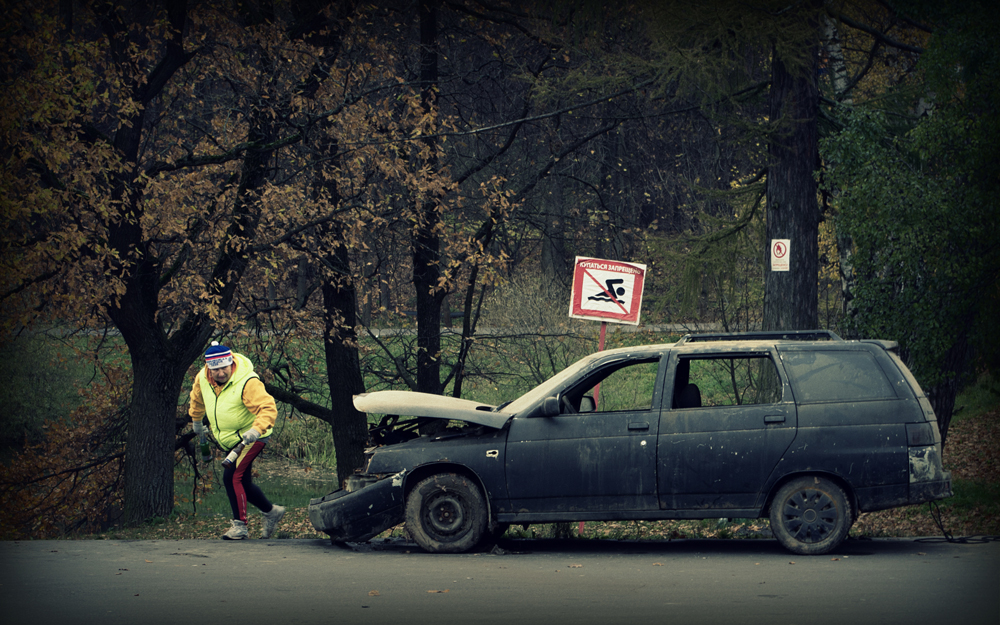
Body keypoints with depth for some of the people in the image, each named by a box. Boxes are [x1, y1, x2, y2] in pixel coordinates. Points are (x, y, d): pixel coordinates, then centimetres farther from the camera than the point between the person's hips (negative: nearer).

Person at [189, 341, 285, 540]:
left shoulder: (247, 383, -27)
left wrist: (256, 429, -49)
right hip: (229, 440, 8)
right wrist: (196, 421, 31)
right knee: (243, 484, 10)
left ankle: (239, 525, -15)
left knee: (232, 476, -20)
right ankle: (271, 512, 30)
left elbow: (268, 408, -34)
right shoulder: (202, 379, -6)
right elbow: (197, 399, 17)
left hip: (251, 437, -8)